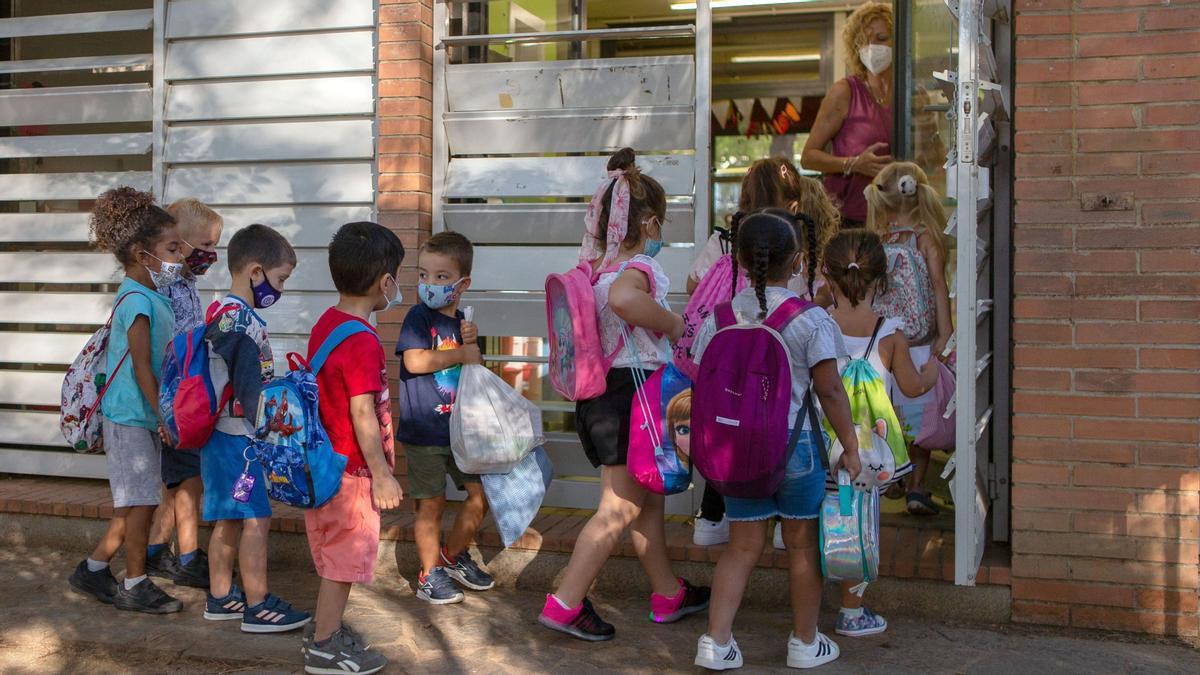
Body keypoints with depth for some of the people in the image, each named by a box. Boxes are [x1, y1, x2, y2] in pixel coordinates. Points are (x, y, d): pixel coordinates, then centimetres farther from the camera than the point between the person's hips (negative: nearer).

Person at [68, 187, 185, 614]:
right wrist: (164, 416, -20)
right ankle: (135, 586, 11)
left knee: (135, 501, 15)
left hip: (143, 417, 9)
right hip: (131, 417, -9)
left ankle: (94, 569, 26)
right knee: (142, 501, -1)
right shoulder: (137, 301, -18)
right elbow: (141, 367, -20)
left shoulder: (152, 297, 10)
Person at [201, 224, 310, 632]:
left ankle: (221, 598, 25)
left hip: (223, 434, 10)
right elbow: (250, 388, -20)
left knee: (228, 520, 16)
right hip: (238, 437, -10)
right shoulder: (241, 320, -19)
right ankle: (258, 607, 4)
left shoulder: (223, 312, 13)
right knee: (256, 519, -3)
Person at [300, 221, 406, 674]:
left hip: (327, 461, 9)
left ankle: (325, 628, 33)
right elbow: (362, 414, -24)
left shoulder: (326, 324, 6)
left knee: (335, 553, 21)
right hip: (352, 468, -9)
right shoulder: (362, 341, -22)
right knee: (344, 557, 3)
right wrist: (383, 475, -19)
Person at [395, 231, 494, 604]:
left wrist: (472, 344, -5)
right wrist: (463, 354, -17)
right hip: (423, 432, -6)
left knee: (480, 494, 9)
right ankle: (430, 574, 17)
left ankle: (453, 555, 29)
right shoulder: (419, 317, -9)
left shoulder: (462, 323, 10)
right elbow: (414, 361, -25)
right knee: (431, 504, 3)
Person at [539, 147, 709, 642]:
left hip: (596, 392, 9)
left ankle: (668, 592, 33)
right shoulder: (639, 268, -17)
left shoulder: (593, 268, 7)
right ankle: (564, 604, 0)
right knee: (619, 509, -2)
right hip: (630, 391, -9)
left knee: (647, 500, 20)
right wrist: (672, 322, -26)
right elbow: (622, 298, -40)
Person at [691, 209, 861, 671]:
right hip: (795, 444, -3)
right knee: (802, 545, 13)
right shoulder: (810, 319, -11)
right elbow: (830, 391, -10)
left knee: (743, 547, 14)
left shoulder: (720, 318, -1)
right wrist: (850, 447, -1)